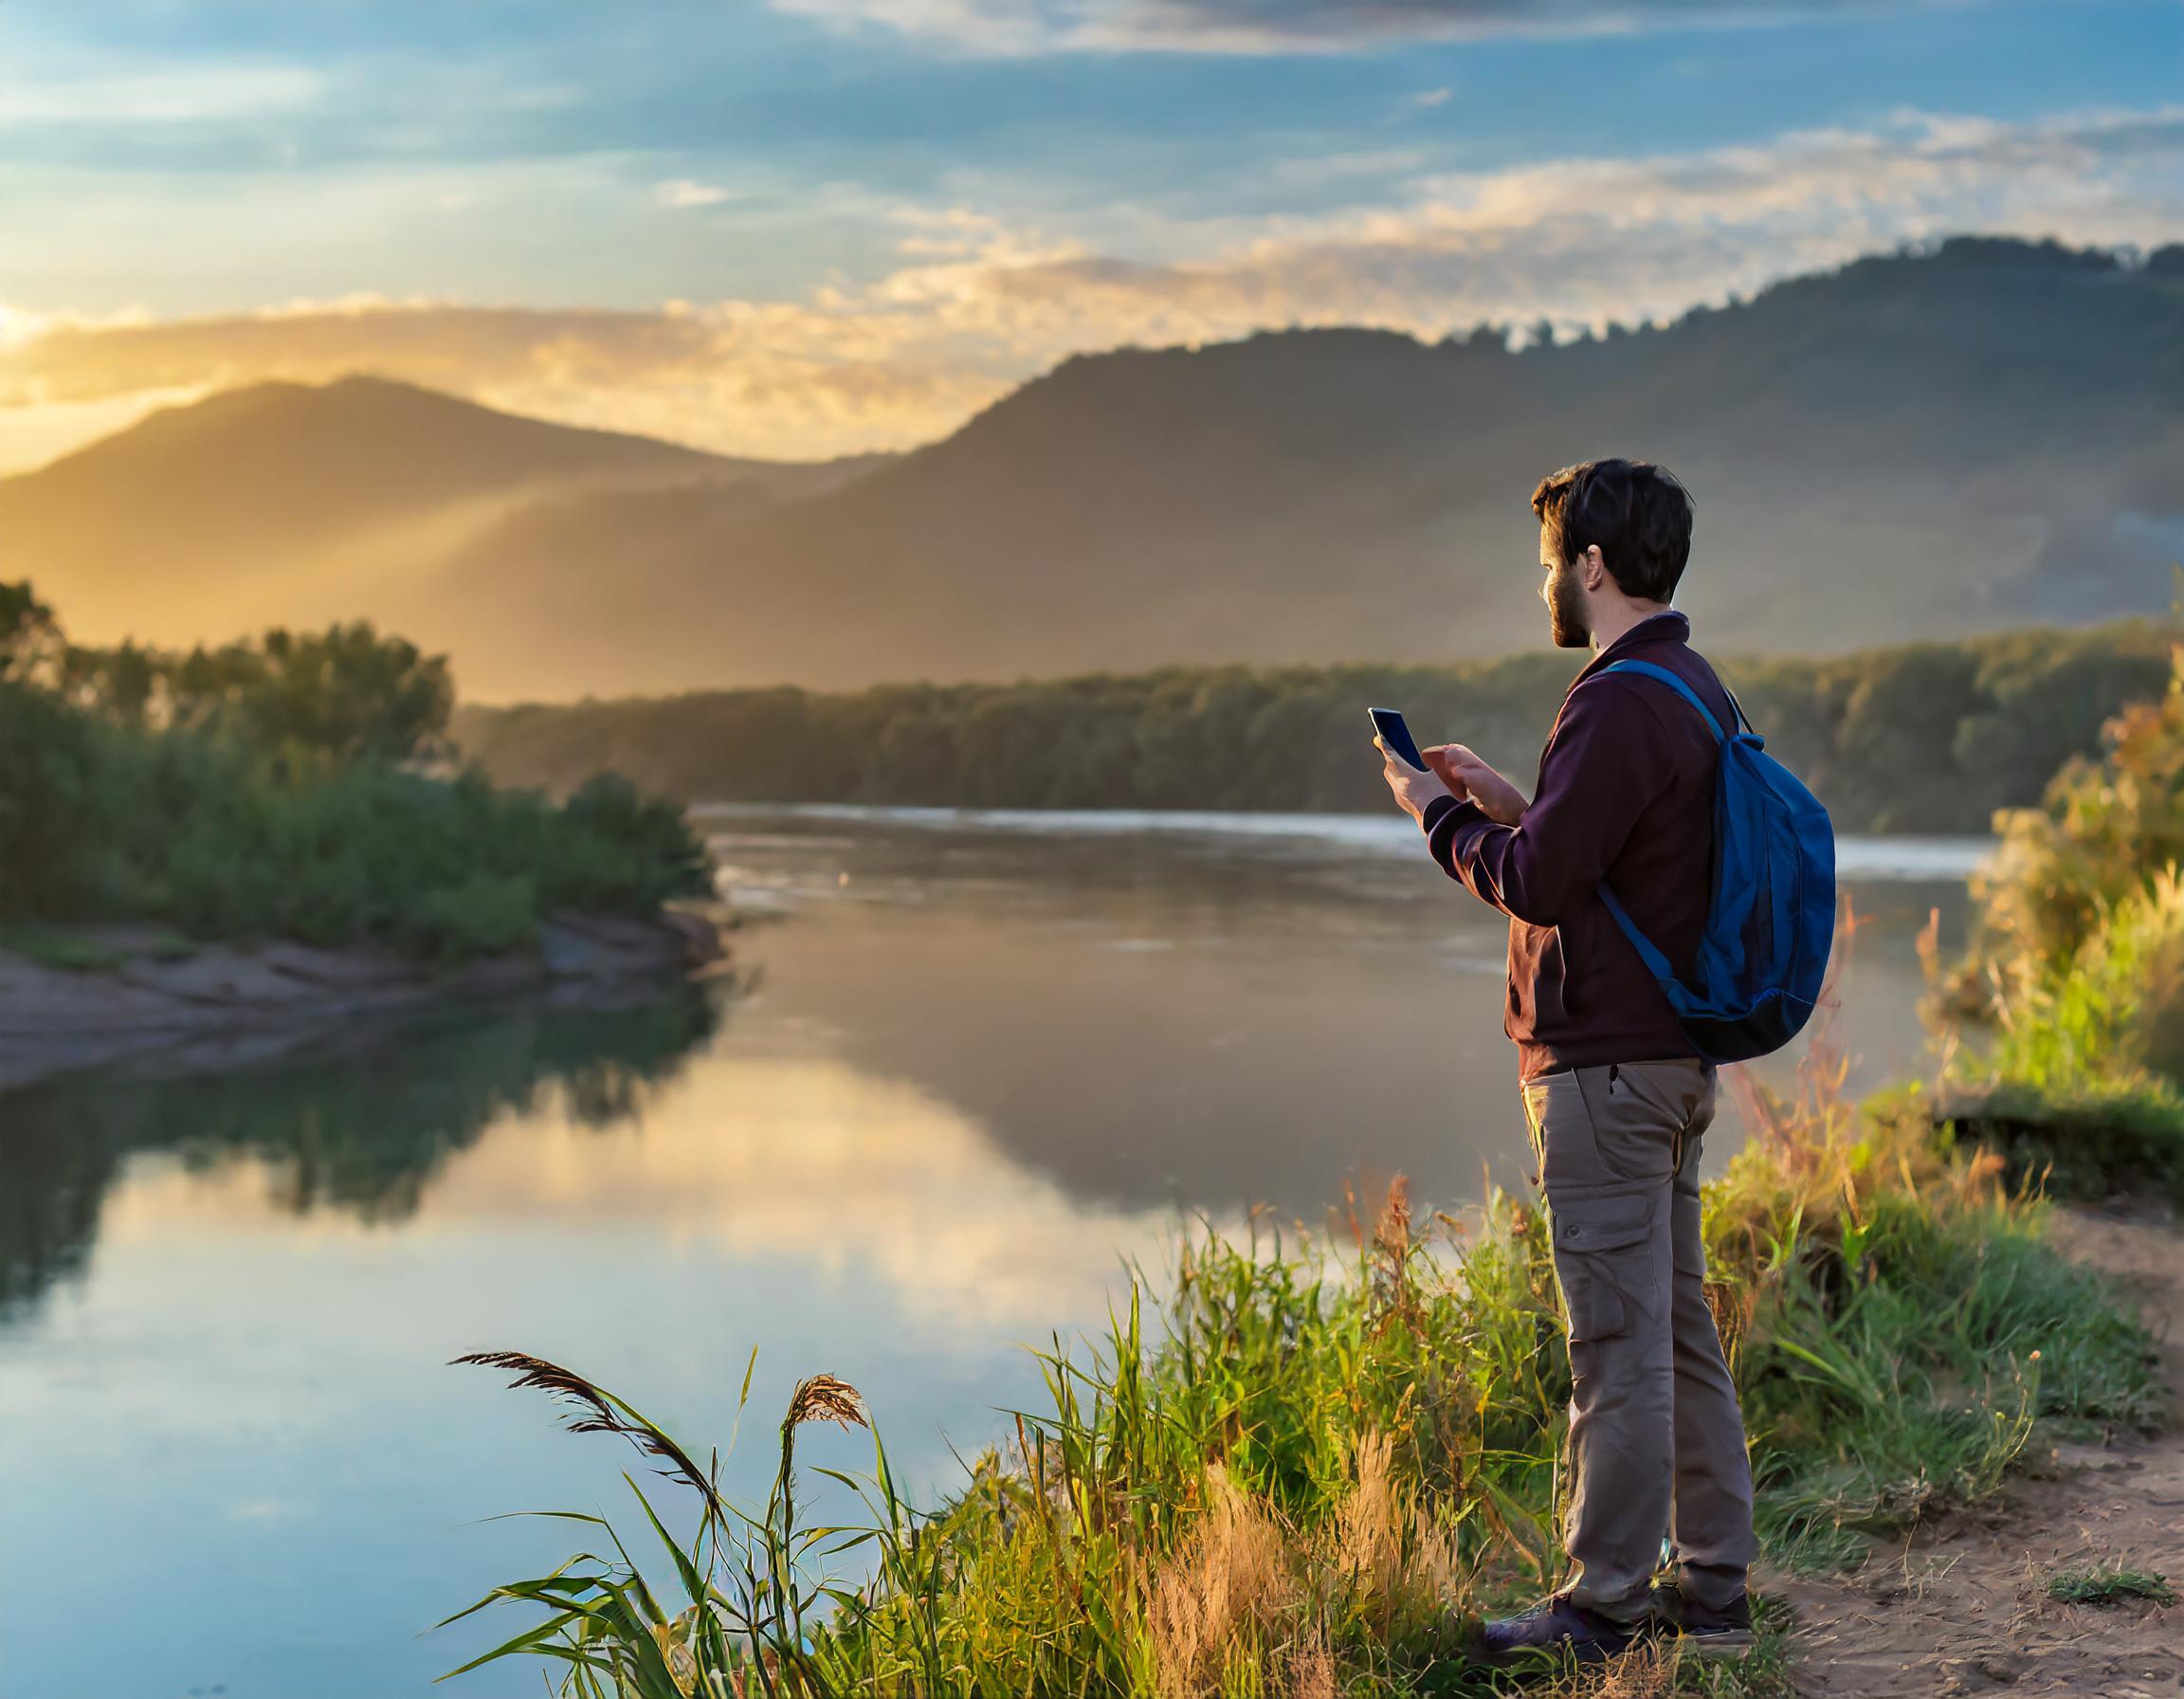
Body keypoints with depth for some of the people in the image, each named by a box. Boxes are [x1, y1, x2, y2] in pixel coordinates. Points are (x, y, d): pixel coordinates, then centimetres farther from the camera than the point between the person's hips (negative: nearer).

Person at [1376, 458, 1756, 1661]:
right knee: (1679, 1329, 14)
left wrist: (1437, 815, -4)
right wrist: (1507, 803, 15)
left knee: (1617, 1339, -5)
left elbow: (1538, 883, -20)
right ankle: (1712, 1584, 20)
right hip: (1674, 1060, 10)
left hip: (1604, 1066, -10)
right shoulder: (1696, 690, 14)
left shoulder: (1620, 702, -18)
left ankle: (1605, 1606, 2)